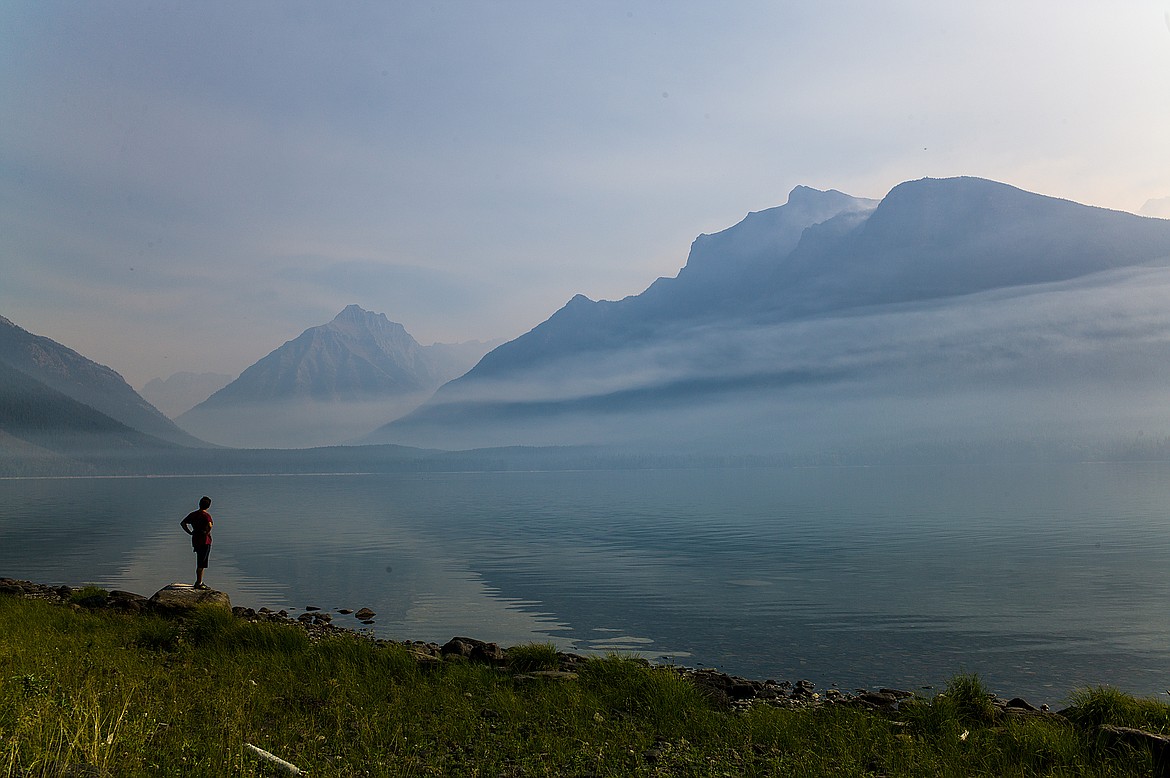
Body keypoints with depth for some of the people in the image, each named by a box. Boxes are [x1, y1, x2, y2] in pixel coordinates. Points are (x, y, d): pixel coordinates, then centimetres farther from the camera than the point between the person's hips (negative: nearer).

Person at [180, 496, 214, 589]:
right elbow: (209, 525, -32)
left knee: (200, 563, 18)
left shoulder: (193, 514, 8)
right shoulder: (206, 515, -14)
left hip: (195, 540, 7)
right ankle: (198, 583, 2)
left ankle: (200, 582, 25)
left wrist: (190, 533, 9)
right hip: (205, 541, -7)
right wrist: (207, 533, -15)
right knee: (201, 563, -1)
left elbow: (182, 523, 12)